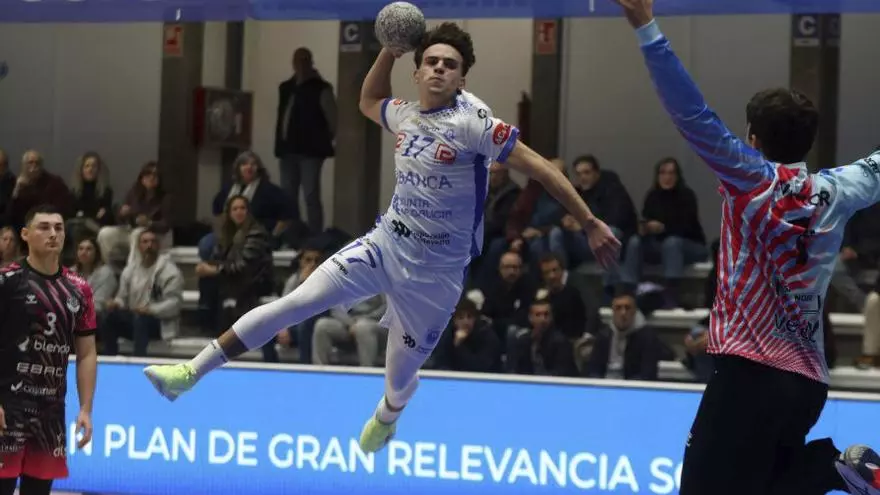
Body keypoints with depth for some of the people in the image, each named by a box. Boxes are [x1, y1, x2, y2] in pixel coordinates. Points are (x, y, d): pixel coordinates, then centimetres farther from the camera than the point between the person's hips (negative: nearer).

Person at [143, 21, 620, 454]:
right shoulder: (406, 115, 2)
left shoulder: (472, 122, -18)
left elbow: (540, 167, -19)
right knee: (295, 302, -10)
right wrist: (390, 49, 10)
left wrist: (591, 223, -22)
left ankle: (385, 419, 48)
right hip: (384, 243, 5)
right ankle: (191, 372, -8)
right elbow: (368, 102, 26)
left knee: (400, 377, 9)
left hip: (435, 271, -5)